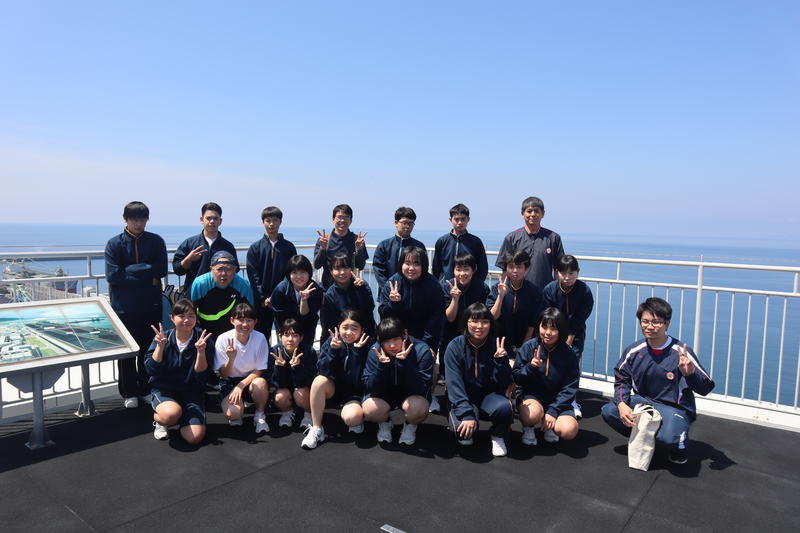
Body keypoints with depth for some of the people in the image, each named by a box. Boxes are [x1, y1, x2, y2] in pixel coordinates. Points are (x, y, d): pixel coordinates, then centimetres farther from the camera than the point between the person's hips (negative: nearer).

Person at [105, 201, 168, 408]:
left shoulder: (156, 241, 4)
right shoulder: (114, 243, 0)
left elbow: (161, 269, -7)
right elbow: (112, 275, -11)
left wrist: (131, 270, -12)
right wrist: (147, 276, -11)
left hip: (151, 305, 1)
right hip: (124, 306, -1)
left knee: (149, 349, 9)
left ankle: (146, 389, 23)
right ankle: (129, 393, 21)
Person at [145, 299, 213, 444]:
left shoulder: (202, 340, -7)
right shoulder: (163, 338, -4)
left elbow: (201, 376, -11)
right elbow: (151, 370, -10)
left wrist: (200, 351, -25)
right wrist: (160, 346, -20)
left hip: (192, 391, 1)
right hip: (164, 389, -1)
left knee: (195, 437, -17)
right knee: (171, 414, -36)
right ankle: (158, 418, 3)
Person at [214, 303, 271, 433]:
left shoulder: (260, 338, -14)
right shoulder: (223, 339, -15)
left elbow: (259, 371, -8)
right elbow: (224, 375, -11)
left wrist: (241, 385, -22)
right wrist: (231, 359, -31)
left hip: (251, 379, 1)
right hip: (230, 382, -1)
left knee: (260, 383, -35)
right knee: (232, 413, -29)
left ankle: (260, 416, -7)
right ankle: (236, 416, 11)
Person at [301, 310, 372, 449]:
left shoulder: (366, 346, -17)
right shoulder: (332, 341, -9)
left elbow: (358, 381, -24)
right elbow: (322, 371, -17)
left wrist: (357, 352, -32)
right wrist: (333, 350, -30)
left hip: (356, 393, -3)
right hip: (334, 388, 3)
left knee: (352, 417, -32)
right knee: (319, 381, -29)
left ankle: (359, 419, 7)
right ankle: (316, 429, -16)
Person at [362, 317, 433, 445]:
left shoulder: (422, 350, -24)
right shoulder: (375, 352, -18)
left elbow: (421, 391, -28)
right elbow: (371, 389, -19)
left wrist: (405, 363, -40)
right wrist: (381, 366, -36)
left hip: (411, 395, -1)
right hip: (384, 395, 2)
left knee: (418, 407, -34)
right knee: (369, 409, -29)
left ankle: (410, 425, 4)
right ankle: (385, 423, 9)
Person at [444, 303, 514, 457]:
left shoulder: (496, 345, -7)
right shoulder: (455, 346, -12)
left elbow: (504, 384, -7)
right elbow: (454, 383, -18)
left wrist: (501, 360, -24)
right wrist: (467, 414, -29)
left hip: (489, 395, 2)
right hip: (463, 397, -1)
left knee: (504, 407, -32)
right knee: (464, 428, -31)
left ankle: (497, 436, 2)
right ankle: (466, 435, 8)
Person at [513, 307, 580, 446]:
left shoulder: (569, 355, -6)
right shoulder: (528, 347, -8)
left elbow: (569, 388, -7)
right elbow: (516, 379, -4)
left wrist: (553, 411, -17)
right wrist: (530, 367, -25)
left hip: (557, 401, 1)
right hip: (531, 396, -1)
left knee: (569, 431, -25)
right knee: (533, 414, -36)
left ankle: (548, 426, 10)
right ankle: (528, 426, 2)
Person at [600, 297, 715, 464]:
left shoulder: (681, 353, -17)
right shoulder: (633, 351, -5)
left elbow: (706, 388, -14)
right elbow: (622, 380, 5)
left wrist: (690, 373, -36)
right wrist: (622, 404, -14)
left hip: (675, 408, -4)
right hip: (642, 402, 4)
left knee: (669, 437, -35)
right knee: (608, 411, -18)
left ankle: (679, 446, 7)